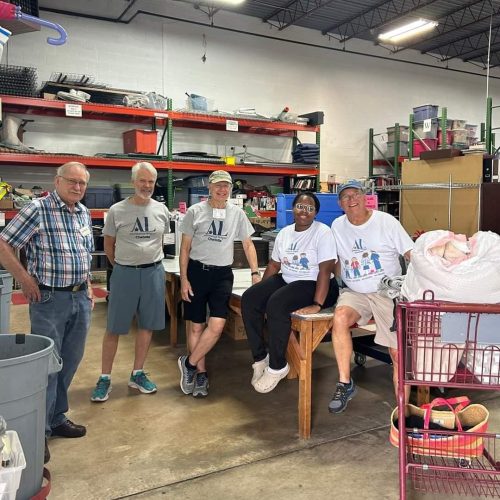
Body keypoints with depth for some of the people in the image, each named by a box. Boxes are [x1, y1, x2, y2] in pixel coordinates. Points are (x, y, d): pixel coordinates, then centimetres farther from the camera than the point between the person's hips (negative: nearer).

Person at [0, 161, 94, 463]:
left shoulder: (84, 213, 11)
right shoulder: (37, 210, -11)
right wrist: (24, 279, -11)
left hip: (80, 298, 7)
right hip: (50, 299, -7)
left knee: (70, 362, 14)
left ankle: (57, 418, 29)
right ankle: (38, 431, 12)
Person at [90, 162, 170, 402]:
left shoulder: (162, 210, 2)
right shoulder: (117, 210, -5)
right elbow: (108, 245, 5)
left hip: (153, 272, 3)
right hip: (124, 273, -3)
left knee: (147, 325, 9)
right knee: (114, 328, 3)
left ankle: (138, 374, 24)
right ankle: (105, 378, 16)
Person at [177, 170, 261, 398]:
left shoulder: (237, 214, 5)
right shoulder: (195, 212, -1)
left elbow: (248, 244, 12)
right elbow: (185, 248, 1)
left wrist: (255, 272, 2)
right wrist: (184, 279, -4)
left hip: (222, 274, 1)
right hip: (197, 271, -1)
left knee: (217, 325, -12)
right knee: (196, 326, 5)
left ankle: (189, 364, 7)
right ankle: (201, 373, 19)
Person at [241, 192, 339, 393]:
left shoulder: (323, 232, -12)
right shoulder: (284, 233, 9)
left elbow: (325, 270, -20)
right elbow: (274, 265, 15)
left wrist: (317, 304, -27)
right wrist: (261, 292, 5)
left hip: (314, 284, -7)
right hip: (287, 280, 7)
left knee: (276, 304, -32)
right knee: (248, 299, -13)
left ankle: (277, 366, -15)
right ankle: (260, 357, -1)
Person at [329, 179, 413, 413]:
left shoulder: (386, 221, -3)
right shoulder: (337, 226, 7)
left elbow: (412, 256, -4)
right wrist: (342, 283, 9)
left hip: (388, 293, -2)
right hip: (354, 292, 2)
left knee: (398, 353, -9)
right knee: (340, 318, -31)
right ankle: (345, 384, -18)